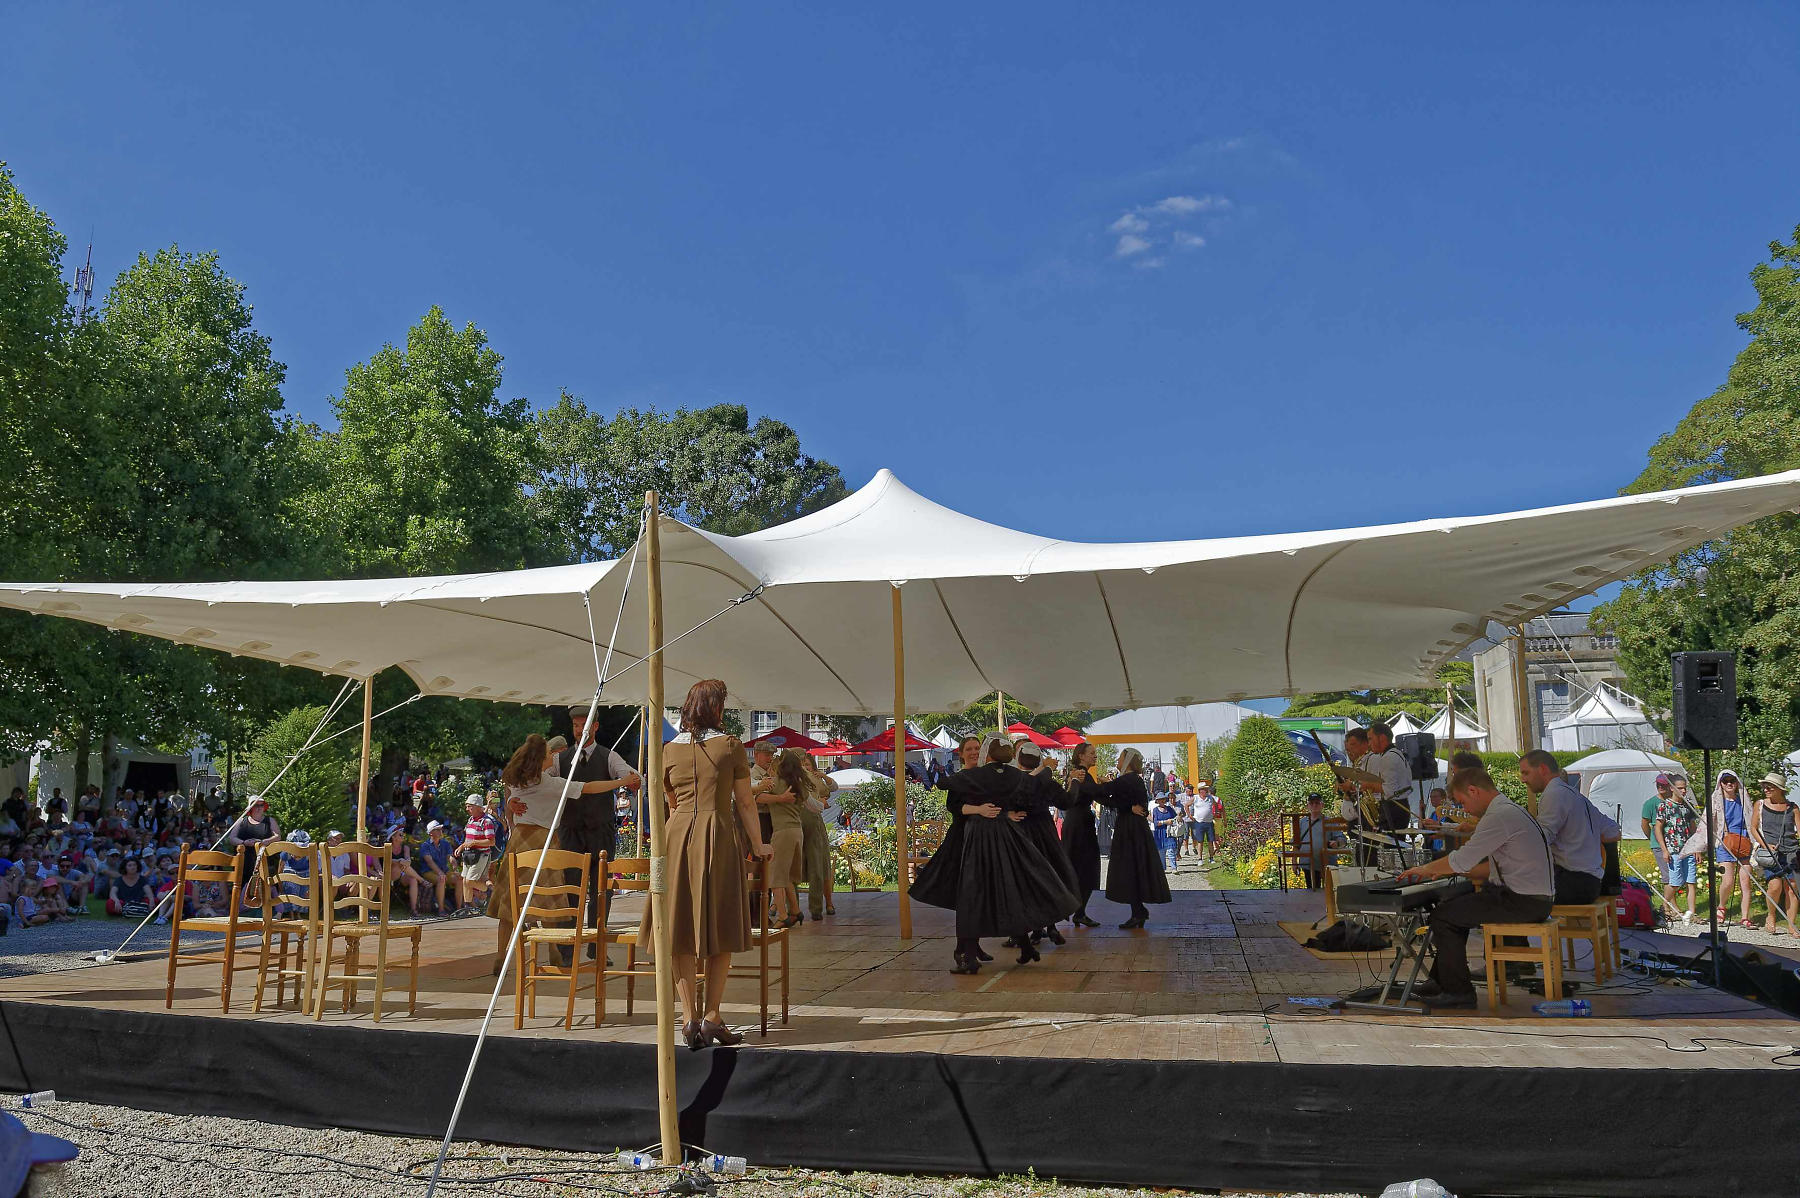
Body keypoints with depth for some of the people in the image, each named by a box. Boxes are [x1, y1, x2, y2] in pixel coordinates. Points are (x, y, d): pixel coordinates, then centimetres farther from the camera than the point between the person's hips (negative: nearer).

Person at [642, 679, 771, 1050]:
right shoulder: (730, 745, -1)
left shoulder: (670, 749, 8)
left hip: (677, 836, 3)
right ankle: (712, 1016, 3)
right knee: (720, 929, 4)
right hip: (719, 837, -3)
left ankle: (691, 1018, 4)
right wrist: (757, 844, 11)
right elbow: (745, 801, 0)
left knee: (682, 929, 5)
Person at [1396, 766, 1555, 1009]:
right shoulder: (1508, 810, 16)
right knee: (1452, 907, 17)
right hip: (1531, 897, 10)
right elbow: (1496, 866, 23)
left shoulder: (1500, 815, -18)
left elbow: (1462, 860, -19)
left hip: (1523, 902, -10)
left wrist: (1426, 869, -2)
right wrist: (1447, 871, 17)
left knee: (1442, 916, -8)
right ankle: (1441, 980, 22)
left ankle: (1458, 991, 0)